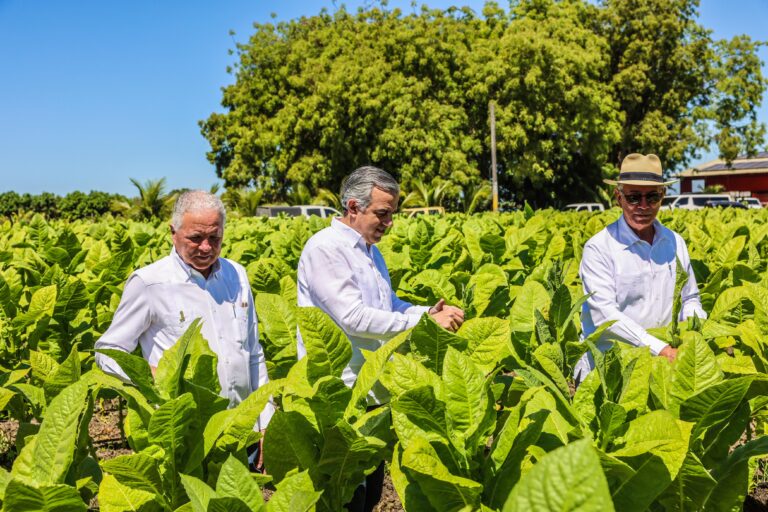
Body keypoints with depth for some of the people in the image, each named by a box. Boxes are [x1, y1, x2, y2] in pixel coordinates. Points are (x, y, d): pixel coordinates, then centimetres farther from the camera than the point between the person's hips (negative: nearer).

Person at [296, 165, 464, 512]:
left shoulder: (369, 250, 15)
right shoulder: (325, 248, -14)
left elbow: (390, 306, 20)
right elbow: (353, 318, -23)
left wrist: (429, 312, 0)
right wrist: (424, 322, -21)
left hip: (373, 391, 9)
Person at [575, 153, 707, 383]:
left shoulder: (675, 242, 9)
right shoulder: (599, 248, -9)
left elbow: (690, 299, 19)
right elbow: (605, 314, -16)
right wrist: (660, 348, -23)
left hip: (662, 366, 6)